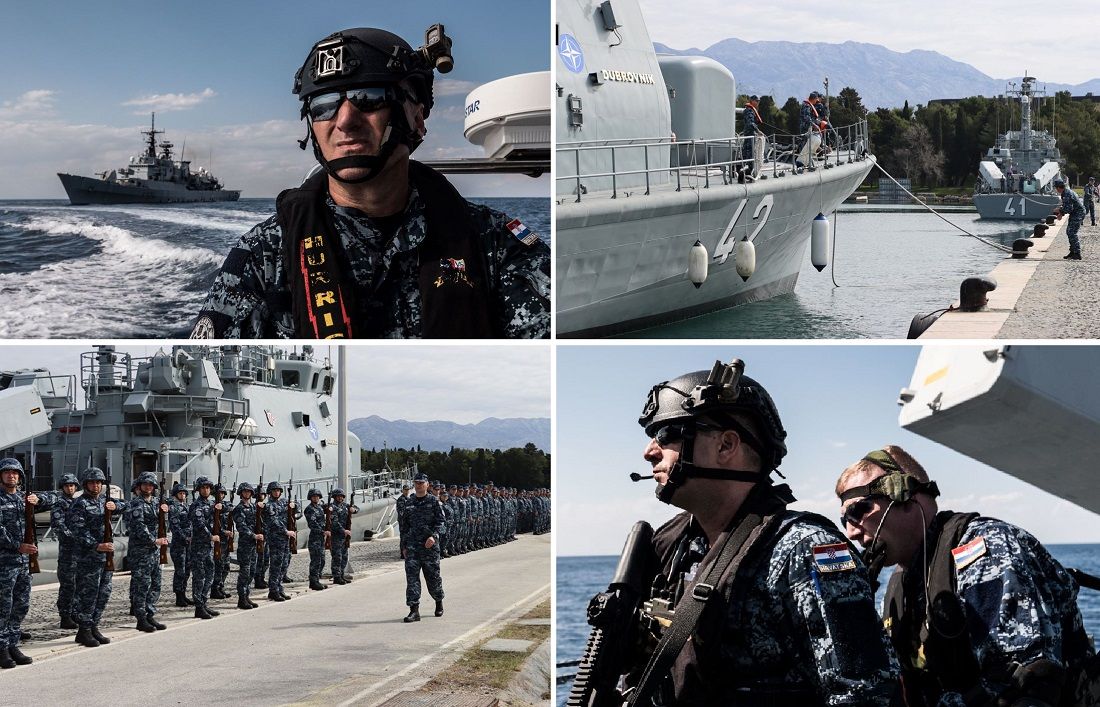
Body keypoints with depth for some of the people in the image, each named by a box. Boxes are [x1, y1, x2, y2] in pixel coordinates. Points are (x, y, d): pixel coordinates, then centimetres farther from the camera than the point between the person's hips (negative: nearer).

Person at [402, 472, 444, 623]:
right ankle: (414, 610, -10)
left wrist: (434, 536, -23)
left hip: (429, 544, -3)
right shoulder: (409, 503, 12)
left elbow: (440, 521, -6)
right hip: (412, 544, 3)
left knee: (432, 575, 7)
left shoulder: (434, 501, 0)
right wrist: (404, 546, 15)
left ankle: (439, 602, 32)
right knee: (411, 576, -8)